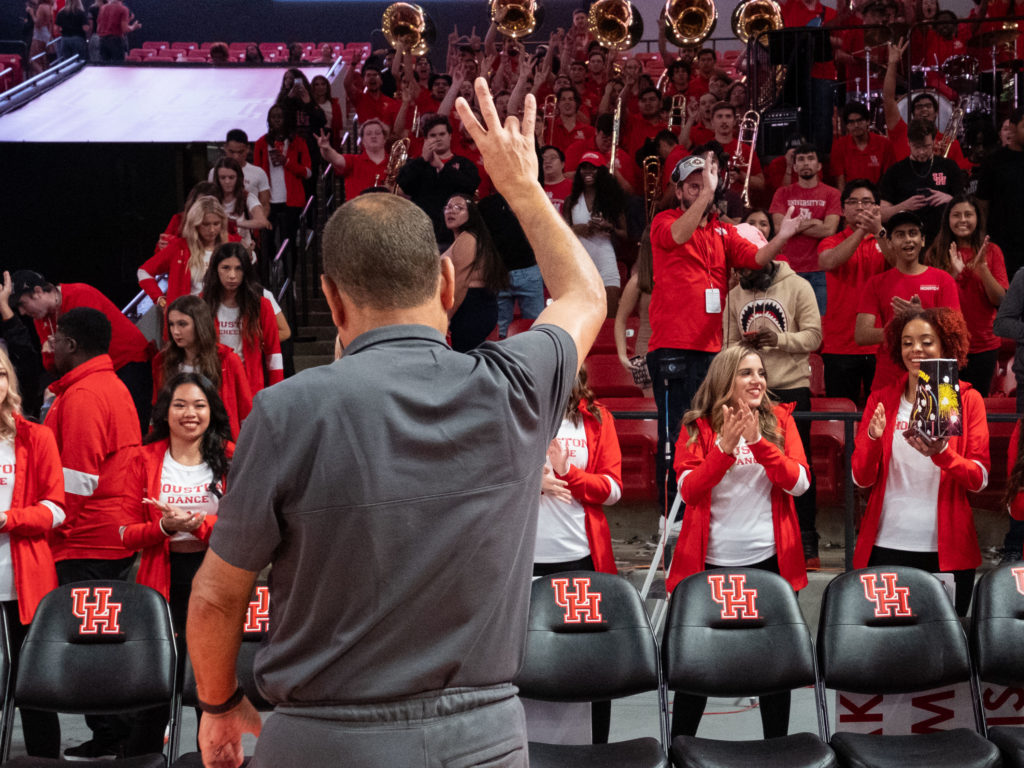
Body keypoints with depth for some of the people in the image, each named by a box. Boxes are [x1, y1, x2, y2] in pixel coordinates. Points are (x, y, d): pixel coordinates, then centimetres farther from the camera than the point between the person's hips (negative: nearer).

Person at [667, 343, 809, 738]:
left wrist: (758, 442, -20)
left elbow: (799, 482, -7)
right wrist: (724, 447, -23)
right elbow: (689, 490, -10)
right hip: (711, 562, -1)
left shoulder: (779, 420, 5)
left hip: (769, 559, 1)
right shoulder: (697, 426, 1)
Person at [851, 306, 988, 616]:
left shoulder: (967, 399, 3)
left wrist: (941, 453, -22)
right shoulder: (881, 401, 6)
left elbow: (979, 479, -4)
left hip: (947, 551, 0)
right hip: (887, 546, 1)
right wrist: (873, 439, -16)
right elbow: (861, 478, 3)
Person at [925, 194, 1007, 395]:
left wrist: (982, 267, -16)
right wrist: (954, 273, -15)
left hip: (983, 345, 0)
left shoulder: (991, 251, 3)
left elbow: (1000, 300, -3)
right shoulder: (936, 253, 2)